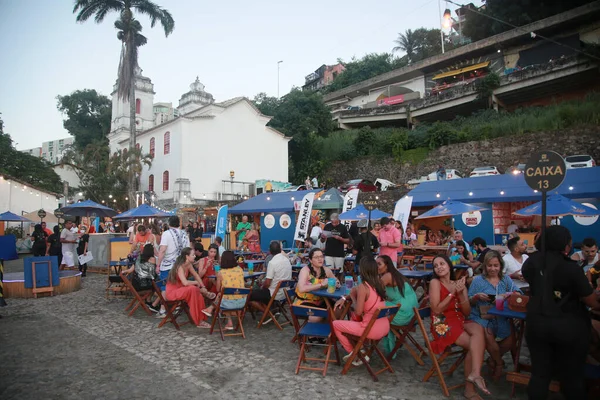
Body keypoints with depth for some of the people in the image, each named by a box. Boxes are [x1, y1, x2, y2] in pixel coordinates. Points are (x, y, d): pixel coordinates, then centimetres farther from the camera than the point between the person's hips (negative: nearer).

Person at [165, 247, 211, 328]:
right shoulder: (180, 267, -25)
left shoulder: (189, 265, 1)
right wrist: (196, 282, -18)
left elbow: (196, 276, 12)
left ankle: (201, 320, -4)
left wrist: (203, 287, 2)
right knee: (192, 289, -29)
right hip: (172, 291, -8)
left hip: (180, 290, 8)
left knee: (199, 296, -14)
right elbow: (185, 283, -36)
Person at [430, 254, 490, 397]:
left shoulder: (459, 284, 14)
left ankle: (473, 378, -31)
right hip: (443, 324, -5)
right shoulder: (435, 283, -2)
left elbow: (467, 313, 7)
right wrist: (452, 293, -13)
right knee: (476, 344, -25)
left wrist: (460, 294, -9)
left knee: (478, 329, -29)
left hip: (460, 321, 5)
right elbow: (436, 310, -11)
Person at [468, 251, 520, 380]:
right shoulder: (478, 280, 3)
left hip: (500, 317, 3)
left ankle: (493, 359, 13)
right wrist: (477, 297, -17)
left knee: (510, 339, -20)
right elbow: (469, 302, 4)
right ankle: (499, 363, 8)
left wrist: (511, 294, -20)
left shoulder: (506, 279, 12)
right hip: (481, 317, -3)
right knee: (488, 337, -28)